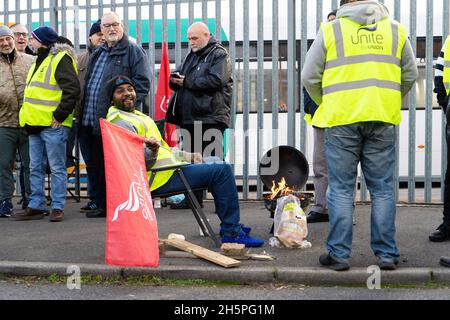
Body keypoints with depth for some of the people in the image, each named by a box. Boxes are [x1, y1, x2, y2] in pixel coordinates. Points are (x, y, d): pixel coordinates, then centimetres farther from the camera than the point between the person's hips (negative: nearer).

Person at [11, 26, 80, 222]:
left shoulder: (61, 59, -9)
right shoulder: (40, 61, 21)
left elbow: (72, 90, -18)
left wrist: (60, 115, -18)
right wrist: (29, 117, 20)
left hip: (53, 125, -9)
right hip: (36, 125, 9)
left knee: (57, 168, -2)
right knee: (36, 168, 11)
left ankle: (57, 207, 4)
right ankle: (36, 206, 18)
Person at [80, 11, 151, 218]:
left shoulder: (133, 51, -1)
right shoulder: (97, 54, 22)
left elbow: (142, 83, -9)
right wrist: (83, 113, 17)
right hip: (91, 122, 8)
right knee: (95, 166, 11)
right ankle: (102, 205, 21)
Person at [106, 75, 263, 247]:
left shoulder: (134, 115, 20)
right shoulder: (119, 122, -14)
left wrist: (189, 156, 18)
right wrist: (152, 151, -40)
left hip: (170, 164, 11)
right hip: (162, 177, -11)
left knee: (218, 163, 23)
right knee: (222, 170, -15)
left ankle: (231, 225, 24)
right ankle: (231, 233, -11)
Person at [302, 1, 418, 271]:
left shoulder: (330, 30, 3)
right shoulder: (396, 30, 10)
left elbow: (310, 77, 3)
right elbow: (410, 76, 14)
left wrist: (325, 104, 17)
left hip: (341, 119, -2)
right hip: (383, 120, 2)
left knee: (341, 189, 4)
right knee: (383, 189, 8)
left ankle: (339, 254, 5)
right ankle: (387, 254, 11)